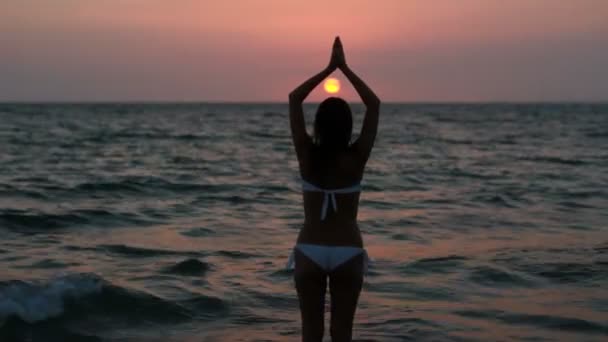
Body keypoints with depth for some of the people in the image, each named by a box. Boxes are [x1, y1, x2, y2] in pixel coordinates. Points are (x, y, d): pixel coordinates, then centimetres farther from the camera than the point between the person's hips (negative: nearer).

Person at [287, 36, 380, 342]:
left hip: (309, 252, 0)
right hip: (347, 253, 0)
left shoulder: (307, 156, -8)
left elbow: (294, 99, 0)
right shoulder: (356, 158, -9)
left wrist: (329, 68, 1)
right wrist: (344, 68, 1)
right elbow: (374, 104, -2)